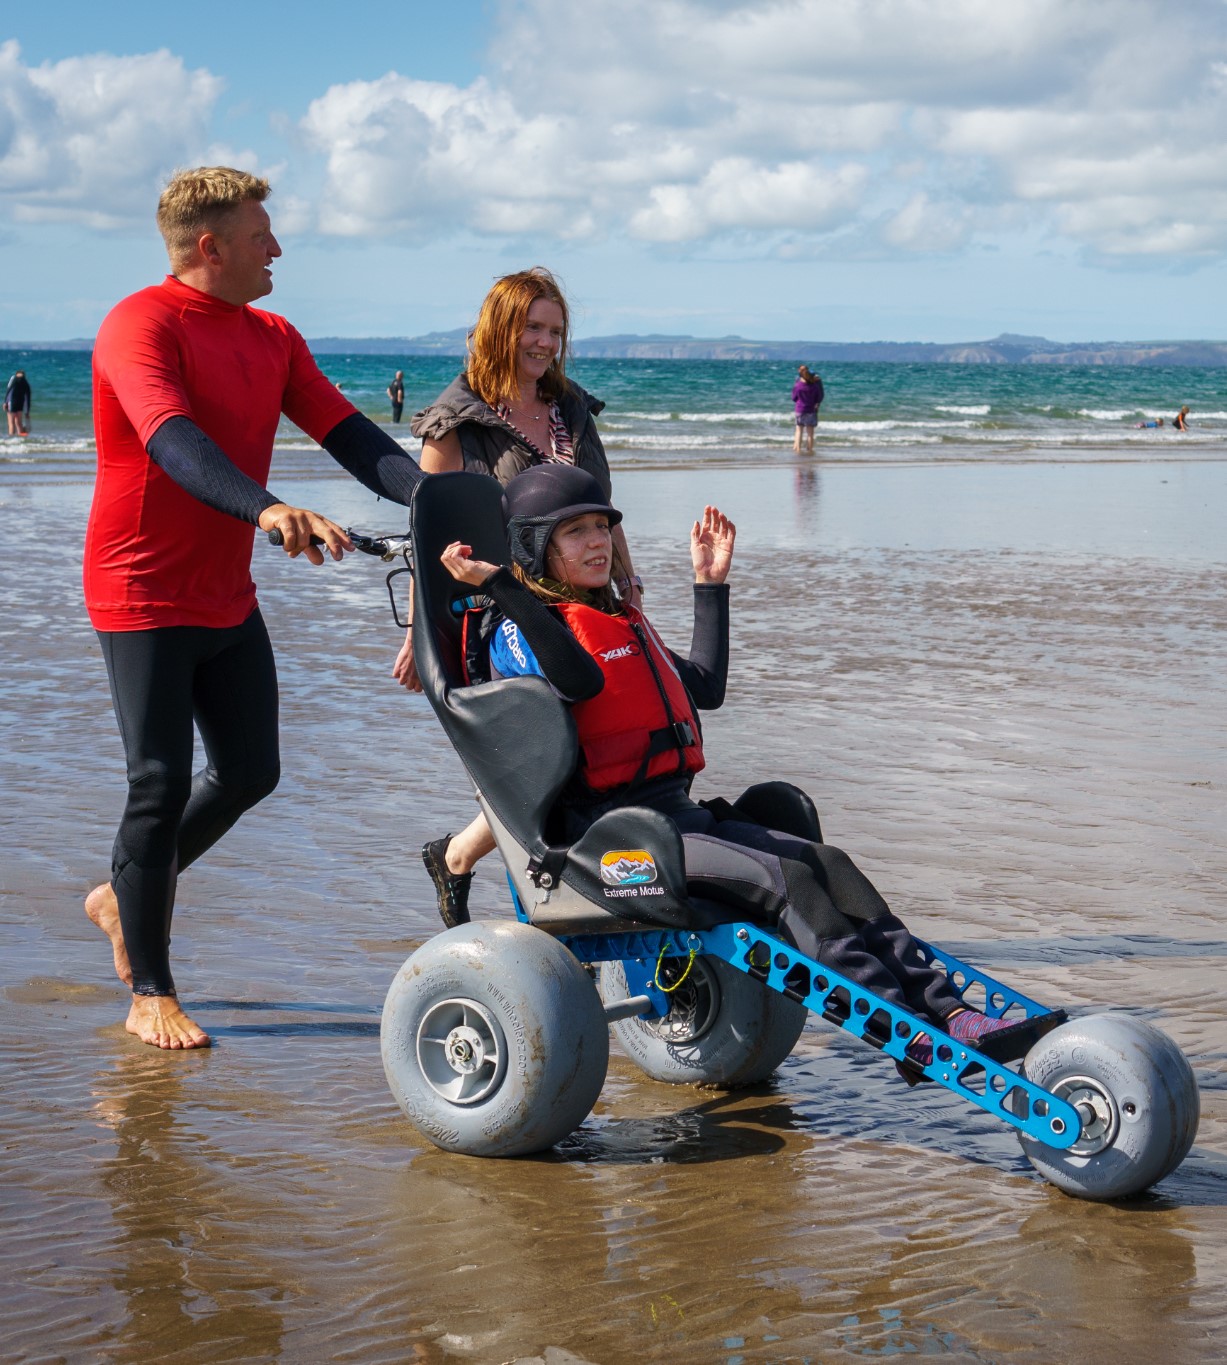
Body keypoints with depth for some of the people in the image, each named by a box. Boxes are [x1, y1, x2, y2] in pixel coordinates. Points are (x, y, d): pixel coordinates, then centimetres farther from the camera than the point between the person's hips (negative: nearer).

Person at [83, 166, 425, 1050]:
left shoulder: (274, 339, 9)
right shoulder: (141, 326, -15)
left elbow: (348, 434, 1)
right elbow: (176, 444, -31)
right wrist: (268, 509, -46)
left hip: (229, 597, 8)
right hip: (143, 595, -8)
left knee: (251, 772, 11)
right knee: (162, 785, -6)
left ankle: (126, 897, 33)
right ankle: (151, 995, 6)